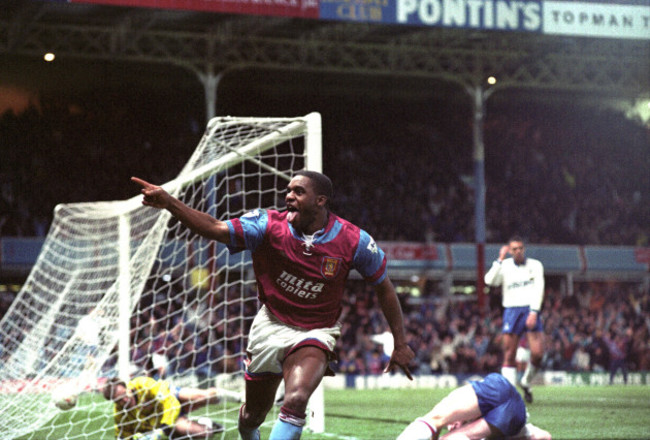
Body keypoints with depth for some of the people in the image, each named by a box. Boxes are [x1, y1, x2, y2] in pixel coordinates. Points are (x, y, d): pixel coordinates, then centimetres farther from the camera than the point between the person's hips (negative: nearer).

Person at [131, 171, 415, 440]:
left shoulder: (354, 241, -14)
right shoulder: (269, 225, -14)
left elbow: (383, 287, 0)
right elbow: (216, 229, -26)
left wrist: (400, 343, 3)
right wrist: (168, 203, -41)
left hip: (316, 333, -2)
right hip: (272, 325, 2)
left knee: (295, 401, -29)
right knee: (253, 414, 14)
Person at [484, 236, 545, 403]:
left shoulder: (535, 265, 8)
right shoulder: (505, 266, 9)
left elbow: (539, 289, 0)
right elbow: (490, 281, -8)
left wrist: (534, 312, -11)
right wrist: (500, 260, -11)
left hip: (531, 312, 0)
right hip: (511, 311, 0)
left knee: (538, 353, -13)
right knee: (509, 356, -6)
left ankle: (526, 382, 13)